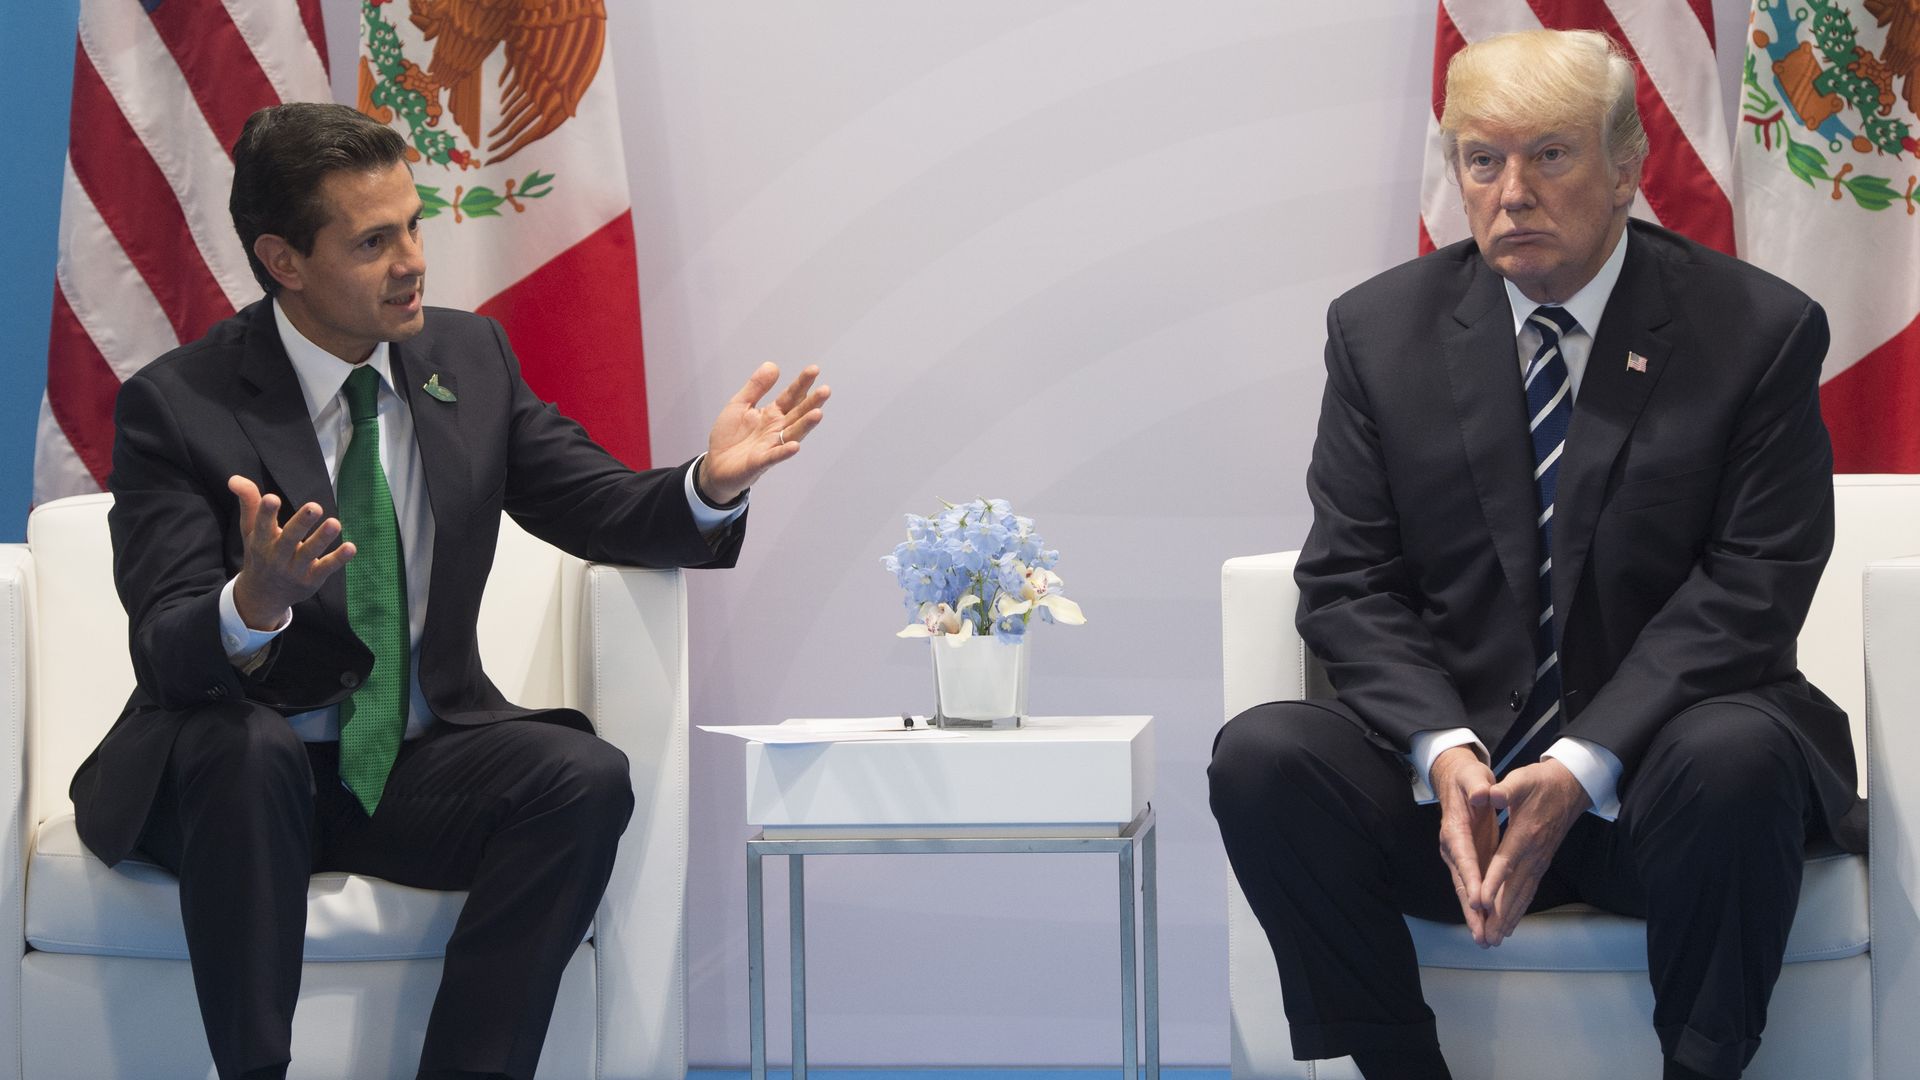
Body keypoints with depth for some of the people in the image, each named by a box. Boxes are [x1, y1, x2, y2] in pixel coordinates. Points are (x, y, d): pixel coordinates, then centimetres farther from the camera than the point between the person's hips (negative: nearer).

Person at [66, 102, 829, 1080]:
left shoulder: (468, 357, 4)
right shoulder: (175, 407, -12)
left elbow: (601, 512, 8)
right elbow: (166, 654, -20)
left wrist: (711, 483, -15)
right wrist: (251, 606, -44)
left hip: (413, 770, 4)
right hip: (239, 779, -4)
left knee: (585, 776, -24)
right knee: (239, 742, -37)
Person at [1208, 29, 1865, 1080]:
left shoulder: (1756, 331, -2)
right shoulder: (1379, 330, 6)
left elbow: (1752, 586, -8)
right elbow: (1347, 582, 3)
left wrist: (1582, 768, -20)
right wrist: (1444, 751, -17)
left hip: (1651, 775, -2)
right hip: (1451, 768, 3)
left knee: (1737, 754, -36)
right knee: (1259, 755, -24)